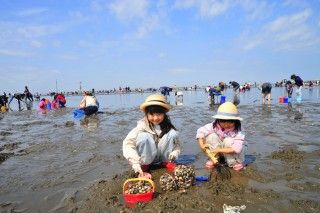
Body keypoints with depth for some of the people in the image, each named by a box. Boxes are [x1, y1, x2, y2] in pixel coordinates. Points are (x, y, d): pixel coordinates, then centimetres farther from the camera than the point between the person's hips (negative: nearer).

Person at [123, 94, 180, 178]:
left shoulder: (167, 127, -12)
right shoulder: (142, 126, -21)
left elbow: (176, 144, -7)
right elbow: (128, 144, -30)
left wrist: (173, 155, -29)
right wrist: (136, 166, -40)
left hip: (163, 158, 2)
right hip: (147, 158, -2)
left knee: (172, 134, -22)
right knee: (144, 136, -33)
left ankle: (167, 163, -3)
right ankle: (144, 167, -10)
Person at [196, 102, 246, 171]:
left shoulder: (236, 132, -29)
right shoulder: (214, 126, -22)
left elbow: (237, 148, -39)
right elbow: (201, 131, -19)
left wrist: (219, 150, -41)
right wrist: (202, 144, -31)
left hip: (230, 153, -2)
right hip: (218, 151, 3)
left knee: (228, 141, -35)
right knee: (211, 136, -24)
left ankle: (233, 162, -12)